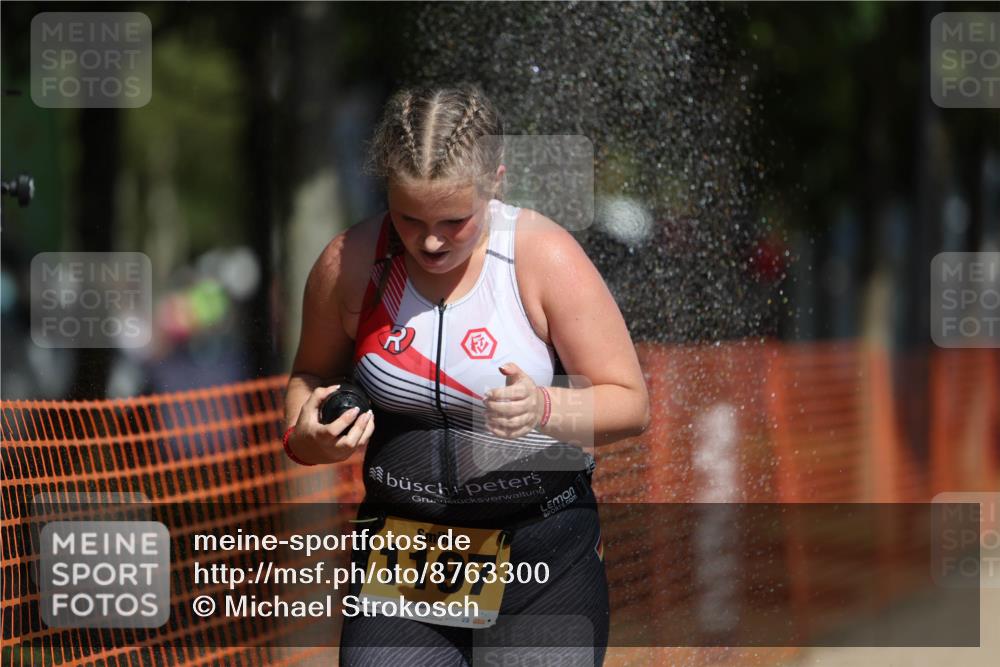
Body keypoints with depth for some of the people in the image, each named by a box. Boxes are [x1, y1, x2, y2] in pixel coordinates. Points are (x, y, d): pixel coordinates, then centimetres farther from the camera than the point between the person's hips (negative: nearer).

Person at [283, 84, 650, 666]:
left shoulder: (545, 256, -10)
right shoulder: (349, 263, -3)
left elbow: (632, 403, -7)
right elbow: (312, 377, 16)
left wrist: (546, 409, -27)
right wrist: (306, 437, -7)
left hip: (543, 554, -2)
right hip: (403, 554, 2)